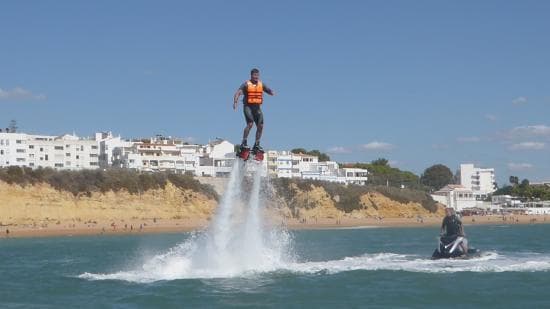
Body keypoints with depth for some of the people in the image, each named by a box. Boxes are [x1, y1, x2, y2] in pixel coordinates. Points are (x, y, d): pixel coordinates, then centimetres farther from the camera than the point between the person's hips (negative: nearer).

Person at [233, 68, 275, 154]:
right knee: (250, 123, -21)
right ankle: (243, 143, -14)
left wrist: (272, 92, -19)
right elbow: (238, 93, -13)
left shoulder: (261, 84, 9)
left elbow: (269, 90, 7)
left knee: (260, 126, -2)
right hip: (248, 106, -5)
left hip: (257, 107, 5)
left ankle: (256, 145, 8)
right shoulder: (246, 84, -4)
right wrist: (235, 102, -31)